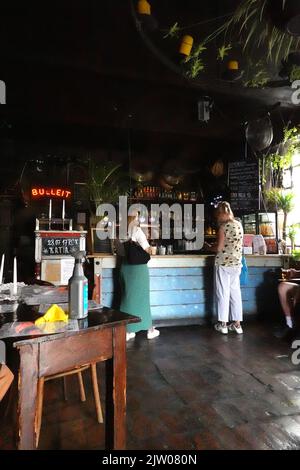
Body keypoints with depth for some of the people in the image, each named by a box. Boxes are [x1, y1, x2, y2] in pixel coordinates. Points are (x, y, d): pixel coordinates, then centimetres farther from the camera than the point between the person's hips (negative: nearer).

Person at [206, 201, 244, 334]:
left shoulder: (224, 226, -13)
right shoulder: (239, 224, 8)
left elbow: (219, 248, -15)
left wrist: (209, 247, 3)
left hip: (223, 264, -6)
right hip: (236, 263, 7)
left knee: (223, 293, 3)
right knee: (235, 293, 11)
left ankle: (222, 324, 12)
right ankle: (237, 324, 18)